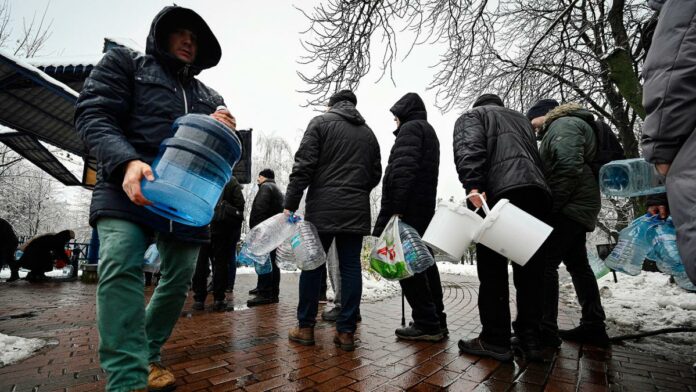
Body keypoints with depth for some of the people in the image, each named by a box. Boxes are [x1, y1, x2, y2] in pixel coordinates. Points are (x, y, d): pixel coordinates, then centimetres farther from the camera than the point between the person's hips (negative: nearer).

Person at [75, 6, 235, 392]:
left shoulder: (210, 97, 22)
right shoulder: (124, 63, 11)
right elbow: (93, 115, -3)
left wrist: (225, 131, -5)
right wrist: (125, 162, -24)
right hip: (128, 187, -4)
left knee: (179, 280, 6)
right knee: (121, 269, -22)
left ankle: (147, 356, 27)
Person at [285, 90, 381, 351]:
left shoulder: (321, 122, 3)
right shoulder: (368, 133, 17)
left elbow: (303, 166, -7)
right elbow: (376, 174, 17)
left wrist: (290, 204, -7)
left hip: (323, 208, -3)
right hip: (357, 211, 4)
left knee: (312, 266, 6)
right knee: (351, 268, 5)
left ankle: (305, 328, 13)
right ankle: (346, 332, 9)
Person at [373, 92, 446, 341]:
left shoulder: (410, 128, -3)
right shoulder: (428, 131, 28)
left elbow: (403, 169, -17)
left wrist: (396, 207, -22)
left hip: (408, 207, -10)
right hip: (425, 206, 10)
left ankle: (427, 323, -5)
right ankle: (436, 320, 19)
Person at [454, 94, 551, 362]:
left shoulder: (472, 116, 16)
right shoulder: (520, 119, 36)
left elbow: (469, 148, -7)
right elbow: (538, 158, 28)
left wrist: (473, 186, -20)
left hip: (499, 192, -6)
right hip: (538, 191, 6)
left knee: (493, 270, -1)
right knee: (530, 271, 9)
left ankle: (495, 340, 3)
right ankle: (529, 339, 15)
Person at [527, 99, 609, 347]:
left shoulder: (563, 124, -6)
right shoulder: (560, 128, 26)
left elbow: (569, 168, -21)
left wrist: (549, 206, -20)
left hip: (569, 207, -11)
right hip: (576, 207, 11)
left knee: (544, 263, -13)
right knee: (577, 264, 13)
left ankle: (546, 329, -10)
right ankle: (593, 326, 21)